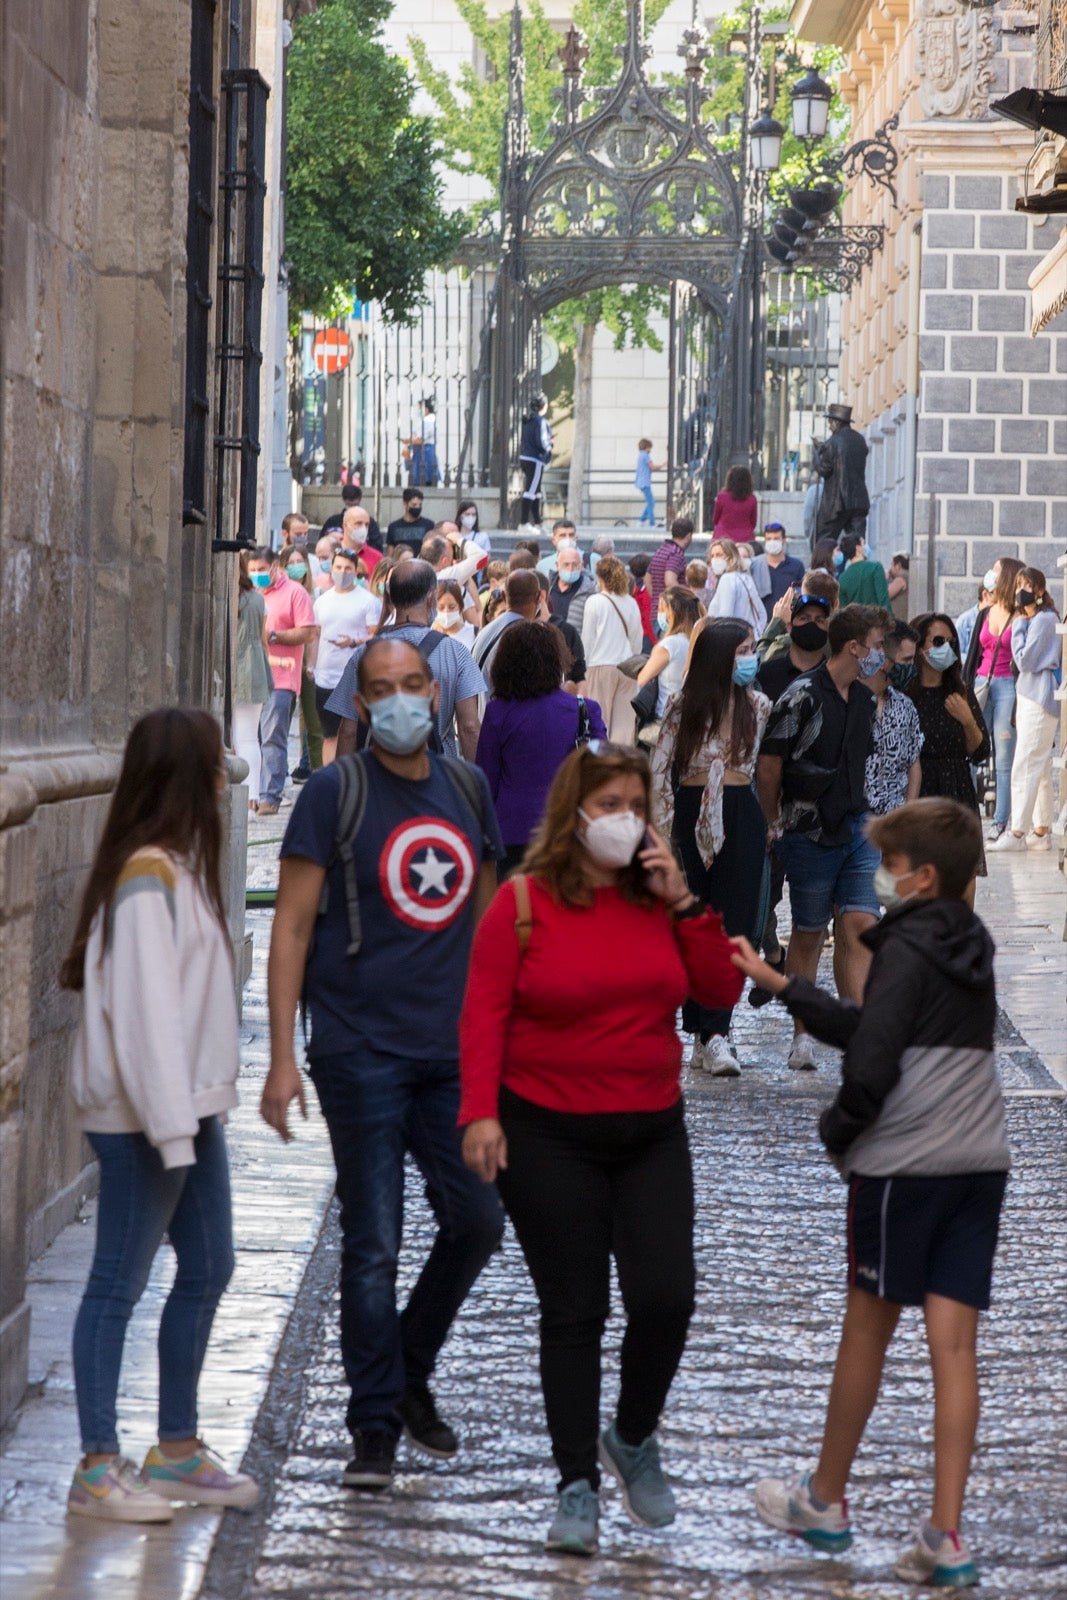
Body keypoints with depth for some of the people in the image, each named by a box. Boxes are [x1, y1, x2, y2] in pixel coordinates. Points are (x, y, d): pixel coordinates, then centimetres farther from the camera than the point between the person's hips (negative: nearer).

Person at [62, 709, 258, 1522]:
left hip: (189, 1107, 10)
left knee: (208, 1269, 14)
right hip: (141, 1116, -10)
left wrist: (195, 1112, 8)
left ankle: (177, 1448, 23)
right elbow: (142, 1005, -21)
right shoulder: (147, 876, -17)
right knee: (120, 1281, -4)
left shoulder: (179, 866, 12)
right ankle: (98, 1468, 2)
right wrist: (168, 1123, -22)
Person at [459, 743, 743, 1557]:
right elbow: (485, 1011, -8)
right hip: (549, 1137, -3)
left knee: (666, 1295, -6)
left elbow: (722, 991, 0)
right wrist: (481, 1112, -18)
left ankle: (634, 1438, 21)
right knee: (573, 1313, 1)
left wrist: (682, 902, -8)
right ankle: (578, 1487, 11)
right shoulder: (525, 902, -6)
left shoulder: (657, 898, 5)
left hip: (651, 1130, 3)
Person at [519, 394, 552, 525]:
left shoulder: (527, 420, 12)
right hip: (535, 460, -9)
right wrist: (549, 446, -1)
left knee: (536, 490, 17)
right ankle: (524, 521, -12)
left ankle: (537, 520, 24)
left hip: (524, 458, 9)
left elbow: (521, 439, 17)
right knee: (530, 491, -9)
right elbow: (542, 442, -20)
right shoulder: (541, 421, -15)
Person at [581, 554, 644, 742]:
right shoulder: (631, 603, 3)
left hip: (601, 665, -3)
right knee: (624, 719, 4)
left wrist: (583, 667, 5)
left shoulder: (595, 602, -7)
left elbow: (587, 639, -3)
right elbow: (637, 640, 11)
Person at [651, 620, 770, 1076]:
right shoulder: (684, 706, 0)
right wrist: (663, 829, -6)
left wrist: (772, 823, -1)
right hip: (693, 814, -1)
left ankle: (714, 1032, -9)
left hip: (741, 819, 1)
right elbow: (659, 769, 1)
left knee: (733, 925, -7)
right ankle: (707, 1033, 11)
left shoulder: (759, 706, 6)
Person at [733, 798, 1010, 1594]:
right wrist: (780, 985, 21)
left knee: (867, 1327, 9)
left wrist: (839, 1130, 0)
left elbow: (870, 1062, -17)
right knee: (954, 1342, 1)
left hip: (903, 1165, -6)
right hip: (978, 1164, 6)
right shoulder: (971, 947, 15)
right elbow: (865, 1028, 20)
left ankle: (826, 1499, 24)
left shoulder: (907, 949, -10)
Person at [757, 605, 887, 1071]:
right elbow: (769, 764, -9)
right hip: (810, 835, -6)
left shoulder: (864, 700, 11)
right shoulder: (803, 697, -13)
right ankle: (802, 1035, 17)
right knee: (808, 934, 5)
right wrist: (776, 823, 0)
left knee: (860, 927, -4)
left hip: (856, 831, 6)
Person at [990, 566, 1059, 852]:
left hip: (1039, 697, -11)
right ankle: (1042, 831, 14)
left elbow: (1024, 660, -16)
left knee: (1025, 766, -11)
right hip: (1028, 695, 11)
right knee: (1040, 767, 11)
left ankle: (1017, 832, -12)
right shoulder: (1030, 620, 18)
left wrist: (1018, 625, -9)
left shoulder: (1044, 619, -12)